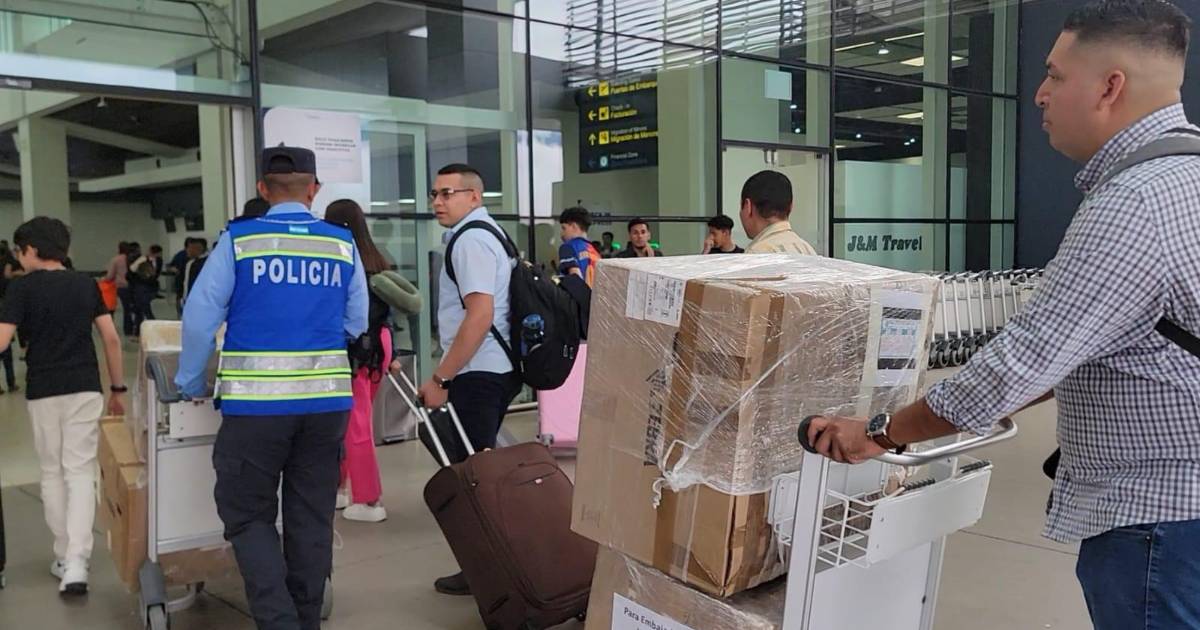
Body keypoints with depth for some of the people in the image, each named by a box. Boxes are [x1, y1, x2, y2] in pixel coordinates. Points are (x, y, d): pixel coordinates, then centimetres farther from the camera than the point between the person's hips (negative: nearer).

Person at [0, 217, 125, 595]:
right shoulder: (87, 285, 5)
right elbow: (111, 339, 3)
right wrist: (118, 388, 10)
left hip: (42, 391, -2)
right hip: (85, 388, 2)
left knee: (52, 473, 13)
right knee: (80, 472, 1)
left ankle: (63, 558, 18)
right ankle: (76, 564, -11)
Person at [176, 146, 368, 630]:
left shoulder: (239, 240, -3)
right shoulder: (343, 244, 3)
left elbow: (200, 316, -2)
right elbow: (356, 325, 8)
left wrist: (190, 384, 11)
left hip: (256, 401, -2)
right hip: (328, 400, 3)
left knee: (247, 514, 9)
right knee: (312, 516, 13)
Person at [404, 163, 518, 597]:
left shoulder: (470, 239, -13)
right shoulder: (487, 232, 18)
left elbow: (480, 314, -23)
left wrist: (440, 377, -20)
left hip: (478, 374, -10)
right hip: (497, 368, 10)